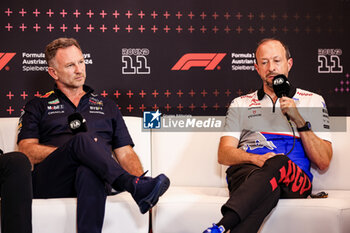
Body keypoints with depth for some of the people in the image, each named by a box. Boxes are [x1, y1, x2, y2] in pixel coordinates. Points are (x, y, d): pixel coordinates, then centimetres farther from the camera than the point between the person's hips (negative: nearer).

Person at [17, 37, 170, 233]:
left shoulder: (107, 106, 28)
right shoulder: (38, 107, 22)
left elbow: (125, 153, 20)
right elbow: (27, 151, 7)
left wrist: (141, 178, -2)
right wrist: (73, 147, -5)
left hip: (91, 173, 1)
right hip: (49, 181, -1)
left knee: (90, 173, -39)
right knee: (81, 140, -34)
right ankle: (136, 188, -44)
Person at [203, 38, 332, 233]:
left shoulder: (313, 101, 19)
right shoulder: (241, 104, 24)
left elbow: (323, 162, 9)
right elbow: (224, 154, 11)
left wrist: (299, 121, -4)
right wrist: (256, 158, -10)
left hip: (294, 180, 0)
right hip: (245, 171, 1)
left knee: (278, 163, -39)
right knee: (269, 188, -38)